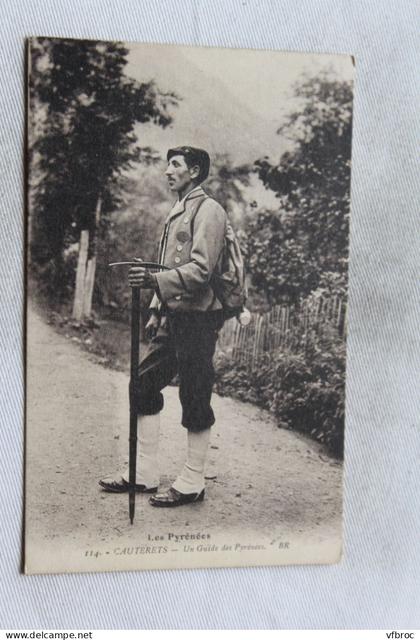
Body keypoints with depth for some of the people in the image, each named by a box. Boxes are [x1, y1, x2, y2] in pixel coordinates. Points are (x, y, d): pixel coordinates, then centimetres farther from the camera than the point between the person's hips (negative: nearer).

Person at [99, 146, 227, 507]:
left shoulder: (208, 210, -9)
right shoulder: (178, 212, 20)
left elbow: (201, 270, -20)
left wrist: (154, 279, -28)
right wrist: (156, 310, 19)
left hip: (196, 319, -10)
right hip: (172, 318, 10)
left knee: (195, 400, -1)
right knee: (143, 387, 10)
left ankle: (192, 484, 12)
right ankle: (144, 474, 21)